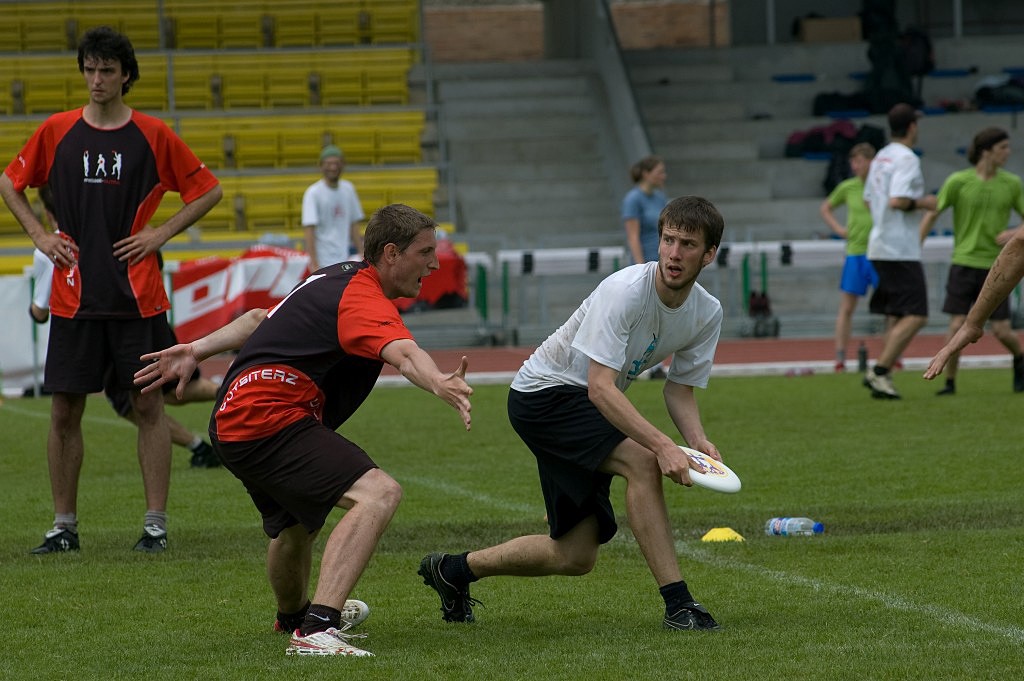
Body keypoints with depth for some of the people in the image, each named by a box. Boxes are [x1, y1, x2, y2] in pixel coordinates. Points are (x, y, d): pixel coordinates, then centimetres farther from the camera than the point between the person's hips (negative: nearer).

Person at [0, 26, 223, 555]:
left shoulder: (153, 135, 0)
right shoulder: (56, 132, 4)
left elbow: (207, 191, 8)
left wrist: (160, 234, -2)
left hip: (137, 297, -1)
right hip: (73, 296, 2)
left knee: (148, 405, 0)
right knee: (64, 410, 2)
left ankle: (155, 524, 5)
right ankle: (64, 525, 11)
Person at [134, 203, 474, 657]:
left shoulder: (335, 279, 17)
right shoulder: (363, 300, -15)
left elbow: (264, 319, 26)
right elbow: (403, 354, -36)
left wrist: (197, 349, 33)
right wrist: (439, 384, -53)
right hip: (268, 419, -11)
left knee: (296, 525, 35)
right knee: (378, 494, -25)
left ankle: (292, 618, 63)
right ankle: (316, 630, -37)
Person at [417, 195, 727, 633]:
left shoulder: (707, 314, -5)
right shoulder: (624, 291, -28)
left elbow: (680, 389, 4)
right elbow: (600, 387, -33)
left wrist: (698, 440, -17)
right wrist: (662, 445, -42)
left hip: (592, 413, 8)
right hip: (544, 394, -8)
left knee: (576, 556, 7)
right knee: (642, 462, -31)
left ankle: (454, 569, 29)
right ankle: (677, 604, -27)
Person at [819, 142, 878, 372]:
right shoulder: (848, 187, 3)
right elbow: (825, 208, 18)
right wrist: (838, 229, 4)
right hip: (855, 252, 1)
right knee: (846, 308, 1)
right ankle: (839, 359, 5)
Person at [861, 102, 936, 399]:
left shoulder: (880, 158, 15)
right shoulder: (907, 159, -13)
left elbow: (869, 200, 21)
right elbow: (897, 200, -24)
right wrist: (923, 203, -8)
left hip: (879, 247, 9)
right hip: (901, 251, -9)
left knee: (895, 317, 12)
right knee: (916, 316, -10)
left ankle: (882, 375, 6)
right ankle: (880, 371, -16)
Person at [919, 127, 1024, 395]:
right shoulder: (958, 181, -6)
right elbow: (932, 215, 0)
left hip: (996, 266, 1)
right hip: (964, 264, -1)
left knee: (1001, 331, -1)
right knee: (957, 327, -10)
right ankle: (950, 382, 5)